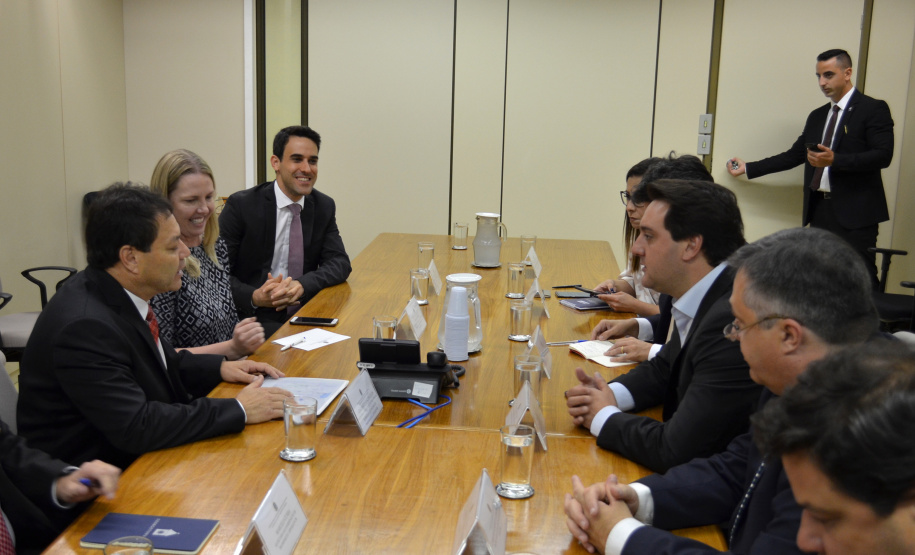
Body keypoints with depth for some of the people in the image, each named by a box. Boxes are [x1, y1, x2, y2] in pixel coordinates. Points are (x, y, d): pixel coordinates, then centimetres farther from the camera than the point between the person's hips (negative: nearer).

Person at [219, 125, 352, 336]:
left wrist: (302, 284, -19)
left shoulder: (324, 206, 8)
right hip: (254, 317, -5)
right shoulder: (241, 205, -5)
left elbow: (340, 263, 2)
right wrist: (254, 297, -25)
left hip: (306, 312, 5)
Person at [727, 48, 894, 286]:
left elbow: (883, 155, -13)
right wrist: (748, 168, 16)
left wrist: (835, 160, -24)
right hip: (820, 209, 6)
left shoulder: (873, 109, -3)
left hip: (854, 212, -6)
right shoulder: (817, 116, 17)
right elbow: (793, 156, 20)